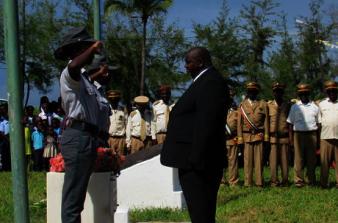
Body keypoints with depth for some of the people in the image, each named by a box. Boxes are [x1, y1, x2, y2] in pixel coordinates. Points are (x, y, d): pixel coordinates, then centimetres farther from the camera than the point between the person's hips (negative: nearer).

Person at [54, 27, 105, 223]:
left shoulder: (83, 77, 22)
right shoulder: (69, 74, -9)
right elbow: (74, 65, -35)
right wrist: (93, 48, -24)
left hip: (86, 137, 10)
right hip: (78, 137, -10)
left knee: (78, 194, 15)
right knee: (73, 195, -11)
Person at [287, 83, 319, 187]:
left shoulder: (314, 107, 10)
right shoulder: (295, 107, 8)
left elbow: (318, 123, 10)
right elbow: (290, 123, 8)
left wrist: (318, 139, 4)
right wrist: (291, 138, 0)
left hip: (312, 134, 1)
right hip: (299, 134, -1)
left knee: (311, 159, 3)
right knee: (299, 158, -3)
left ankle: (311, 180, 12)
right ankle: (299, 180, 0)